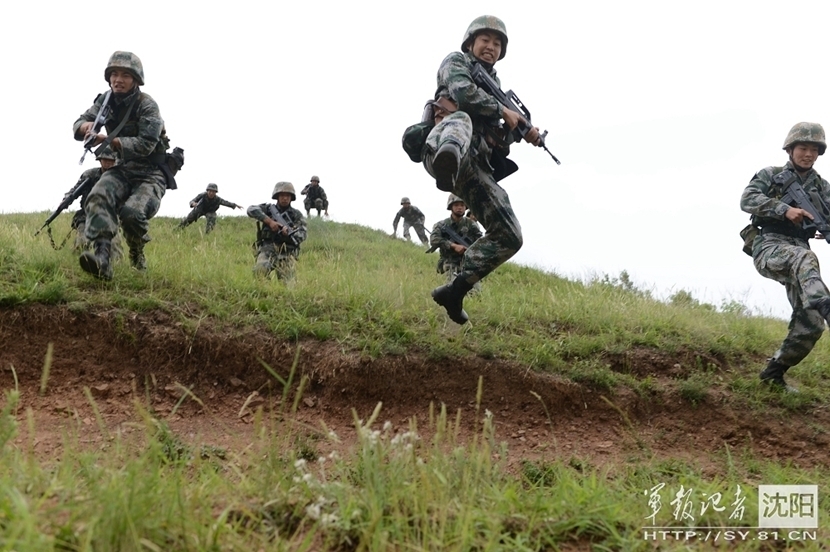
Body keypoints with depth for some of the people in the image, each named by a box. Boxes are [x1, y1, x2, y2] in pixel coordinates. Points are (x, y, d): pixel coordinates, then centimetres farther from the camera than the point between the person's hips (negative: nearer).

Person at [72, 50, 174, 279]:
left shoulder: (147, 106, -15)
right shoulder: (105, 101, 4)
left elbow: (145, 145, -23)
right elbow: (78, 125, -1)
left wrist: (108, 141, -33)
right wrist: (86, 126, -27)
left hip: (150, 173, -5)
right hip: (122, 168, 5)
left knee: (132, 212, -30)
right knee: (98, 197, -28)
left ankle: (137, 253, 4)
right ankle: (102, 257, -43)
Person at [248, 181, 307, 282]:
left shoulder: (296, 215, 10)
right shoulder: (268, 209, 10)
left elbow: (302, 235, -1)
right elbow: (251, 210, -7)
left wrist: (289, 232, -24)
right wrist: (269, 221, -16)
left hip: (287, 254, 1)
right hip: (268, 249, -1)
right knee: (260, 270, -32)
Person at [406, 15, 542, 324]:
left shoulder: (494, 84, 39)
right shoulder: (456, 61, 19)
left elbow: (505, 130, 35)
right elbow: (463, 93, -4)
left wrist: (525, 130, 15)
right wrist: (503, 111, 2)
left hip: (477, 166, 7)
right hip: (443, 149, -7)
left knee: (509, 237, -2)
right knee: (460, 119, -43)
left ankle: (454, 291, 5)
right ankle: (446, 160, -80)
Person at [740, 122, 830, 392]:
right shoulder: (770, 175, 9)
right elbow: (748, 200, -9)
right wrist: (785, 209, -21)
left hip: (798, 253, 4)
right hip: (769, 246, -4)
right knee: (805, 257, -39)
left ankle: (773, 372, 7)